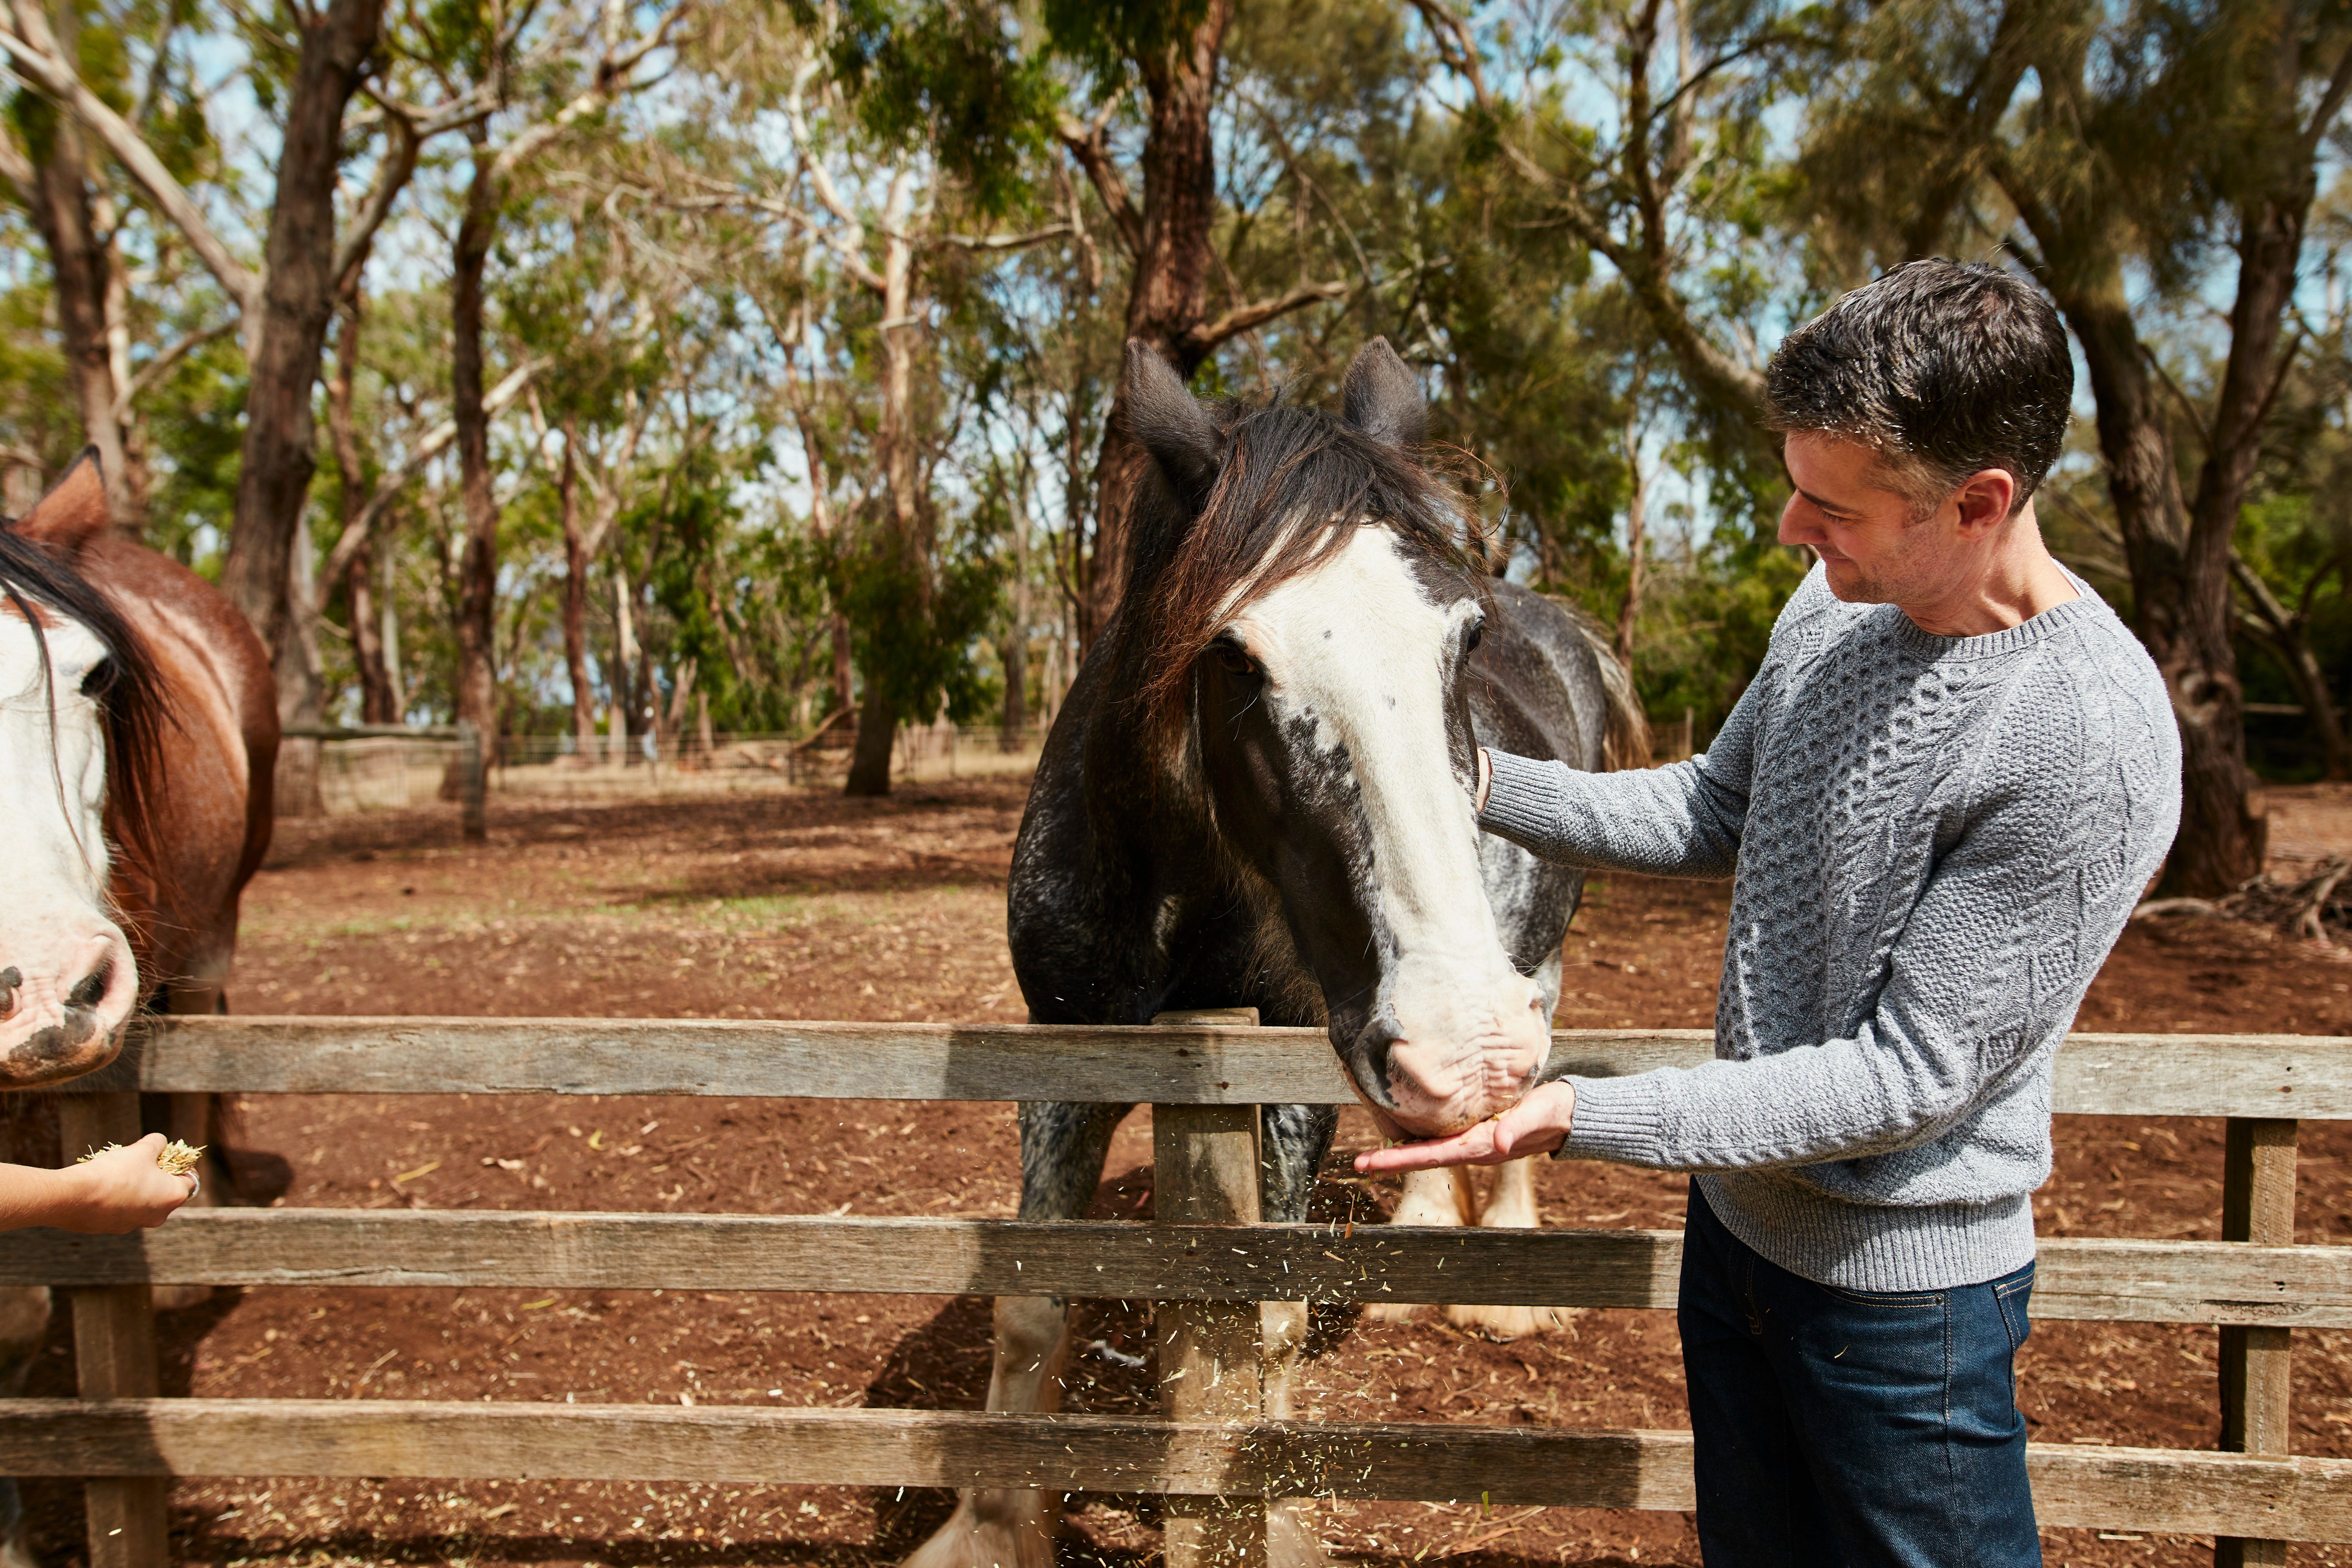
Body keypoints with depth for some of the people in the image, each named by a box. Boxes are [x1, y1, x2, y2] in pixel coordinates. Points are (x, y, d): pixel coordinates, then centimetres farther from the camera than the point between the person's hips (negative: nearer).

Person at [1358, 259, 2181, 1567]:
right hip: (1740, 1212, 7)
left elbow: (1908, 1078, -26)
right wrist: (1487, 785, -5)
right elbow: (1717, 819, 8)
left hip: (1901, 1286, -7)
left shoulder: (2091, 748, -28)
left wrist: (1582, 1118, -29)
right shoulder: (1843, 602, -4)